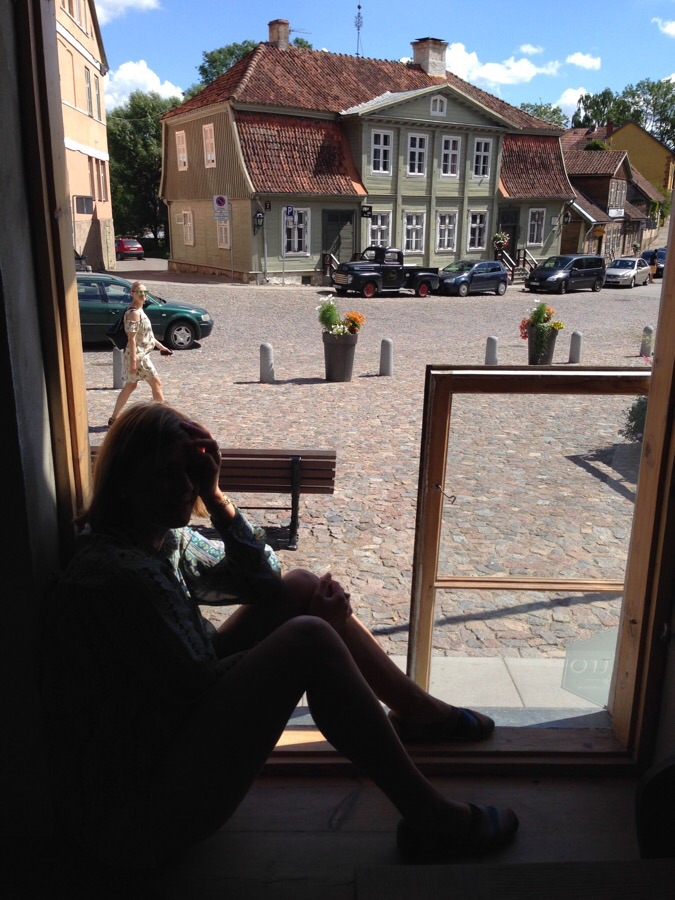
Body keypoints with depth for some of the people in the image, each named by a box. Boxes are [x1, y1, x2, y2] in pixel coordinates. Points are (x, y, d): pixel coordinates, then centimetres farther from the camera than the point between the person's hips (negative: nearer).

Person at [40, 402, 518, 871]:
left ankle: (417, 709, 17)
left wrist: (216, 499, -9)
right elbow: (196, 683, -22)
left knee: (299, 586, 4)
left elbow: (262, 577, 5)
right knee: (309, 640, -26)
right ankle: (429, 818, -12)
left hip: (174, 719, 10)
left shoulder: (168, 540, 3)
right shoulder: (116, 574, -26)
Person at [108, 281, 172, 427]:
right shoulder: (134, 313, -19)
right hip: (138, 356, -10)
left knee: (130, 386, 15)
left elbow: (146, 334, 22)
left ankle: (114, 419, 20)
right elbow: (131, 339, -22)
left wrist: (161, 346, 23)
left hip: (140, 355, 10)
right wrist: (133, 361, -24)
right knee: (156, 383, 0)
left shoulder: (139, 311, 12)